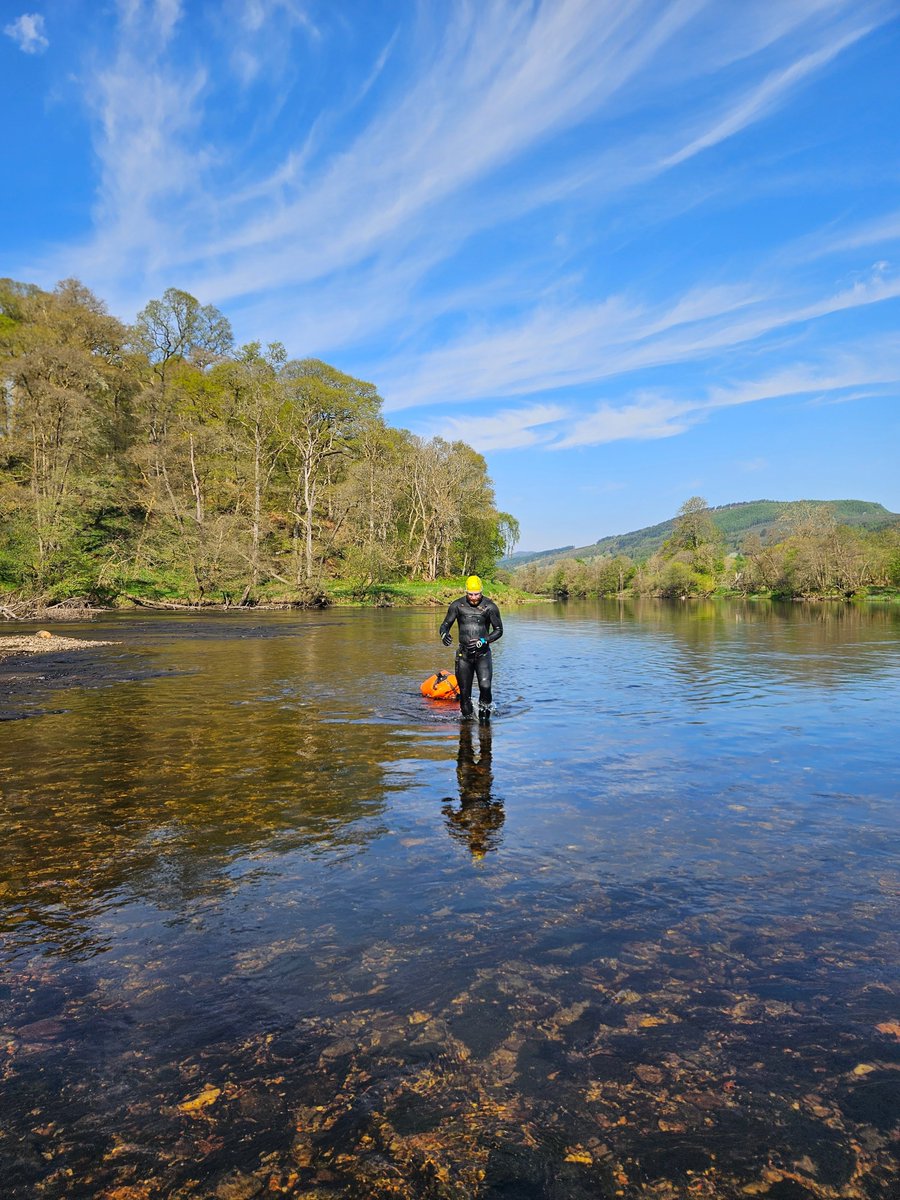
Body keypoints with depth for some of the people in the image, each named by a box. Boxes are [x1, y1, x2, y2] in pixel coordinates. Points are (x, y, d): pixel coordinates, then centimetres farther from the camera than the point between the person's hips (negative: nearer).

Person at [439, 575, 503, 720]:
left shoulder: (490, 606, -4)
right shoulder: (457, 605, -1)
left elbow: (499, 630, 2)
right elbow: (445, 624, 5)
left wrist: (483, 641, -14)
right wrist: (444, 634, -20)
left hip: (483, 654, -1)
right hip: (464, 654, 2)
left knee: (485, 686, -19)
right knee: (464, 692, 3)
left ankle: (484, 711, 4)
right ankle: (467, 717, 22)